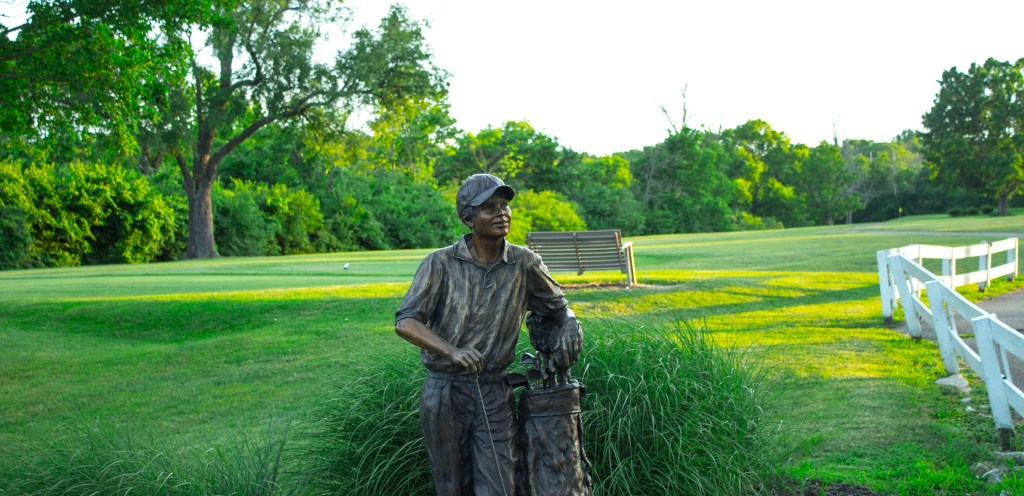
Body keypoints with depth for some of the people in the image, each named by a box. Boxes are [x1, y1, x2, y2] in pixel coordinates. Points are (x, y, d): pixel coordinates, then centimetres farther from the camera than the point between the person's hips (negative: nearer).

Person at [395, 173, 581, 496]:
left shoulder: (525, 264, -1)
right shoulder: (441, 263, -7)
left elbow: (557, 306, 16)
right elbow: (405, 322, -14)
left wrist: (570, 327, -8)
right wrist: (451, 351, -31)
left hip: (494, 394, 1)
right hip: (444, 391, 0)